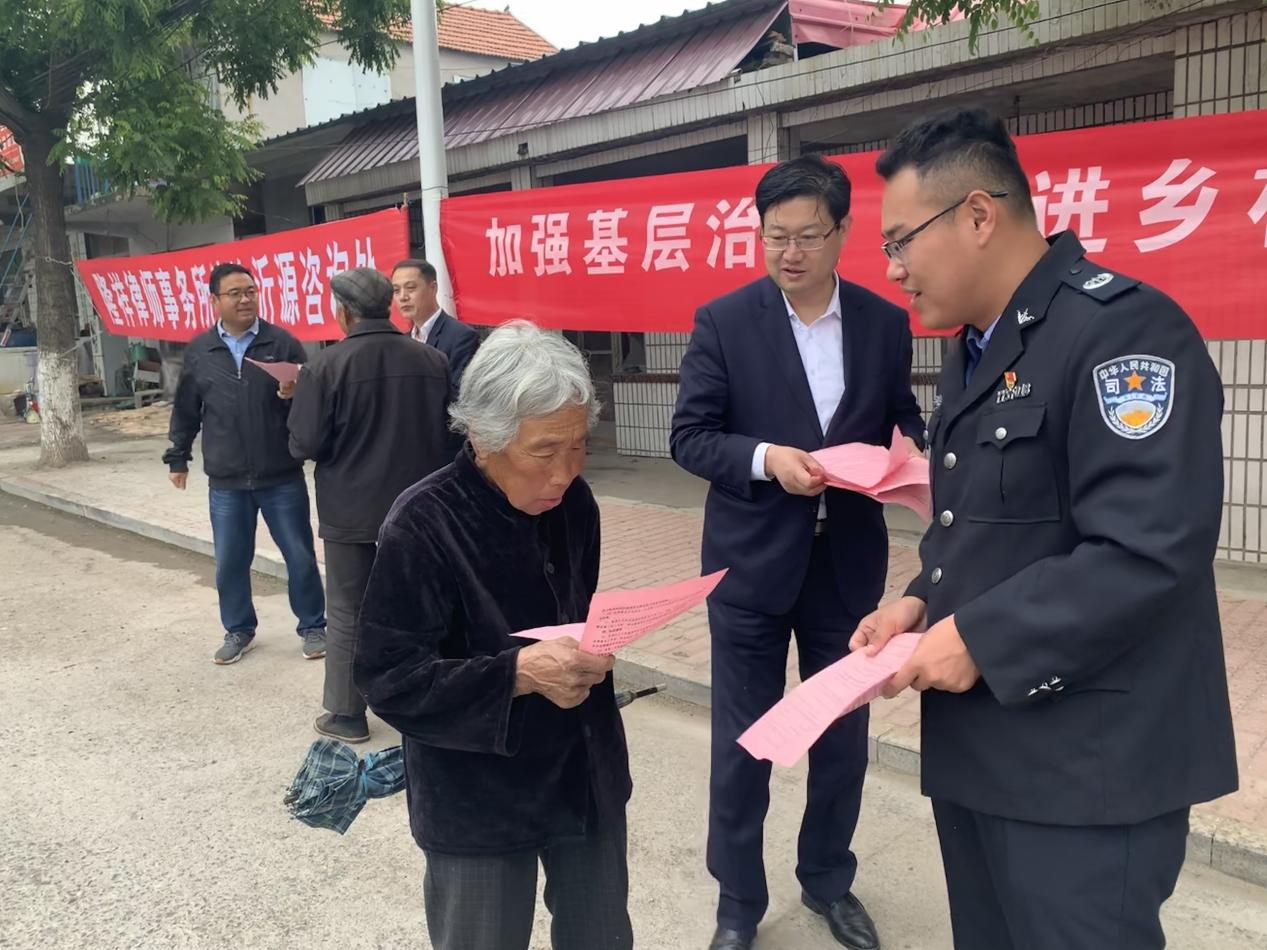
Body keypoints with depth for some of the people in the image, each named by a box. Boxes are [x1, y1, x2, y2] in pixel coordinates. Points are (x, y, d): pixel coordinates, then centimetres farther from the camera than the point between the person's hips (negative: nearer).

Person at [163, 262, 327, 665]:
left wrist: (295, 394, -23)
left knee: (300, 556, 6)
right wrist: (178, 457, 16)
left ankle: (313, 627, 23)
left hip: (283, 477, -2)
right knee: (230, 562, 10)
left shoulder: (283, 342, -3)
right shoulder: (198, 350, 4)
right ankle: (239, 630, 29)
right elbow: (186, 410, 13)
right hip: (226, 481, 2)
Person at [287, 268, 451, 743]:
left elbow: (304, 445, -14)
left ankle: (346, 714, 21)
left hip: (351, 510, -3)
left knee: (349, 613, 11)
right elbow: (447, 432, 3)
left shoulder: (327, 365, -17)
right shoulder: (432, 361, -6)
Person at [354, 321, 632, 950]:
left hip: (586, 773, 6)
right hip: (477, 800, -5)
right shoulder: (421, 526, -21)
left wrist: (594, 646, -2)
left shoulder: (573, 502, -3)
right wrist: (519, 673, -31)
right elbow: (388, 679, -21)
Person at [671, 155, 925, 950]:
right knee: (742, 744, 8)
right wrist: (766, 457, -25)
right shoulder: (724, 322, -6)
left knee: (843, 736, 16)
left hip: (849, 562, 3)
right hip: (752, 562, -2)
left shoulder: (885, 323, 2)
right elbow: (690, 438, -8)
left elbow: (902, 420, 8)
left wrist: (913, 453, -15)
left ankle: (829, 880, 39)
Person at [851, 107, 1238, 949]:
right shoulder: (977, 346, 13)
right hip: (978, 743, 9)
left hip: (1084, 766, -9)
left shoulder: (1122, 327, -18)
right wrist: (925, 602, 3)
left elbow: (1149, 551, -26)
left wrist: (980, 637, -19)